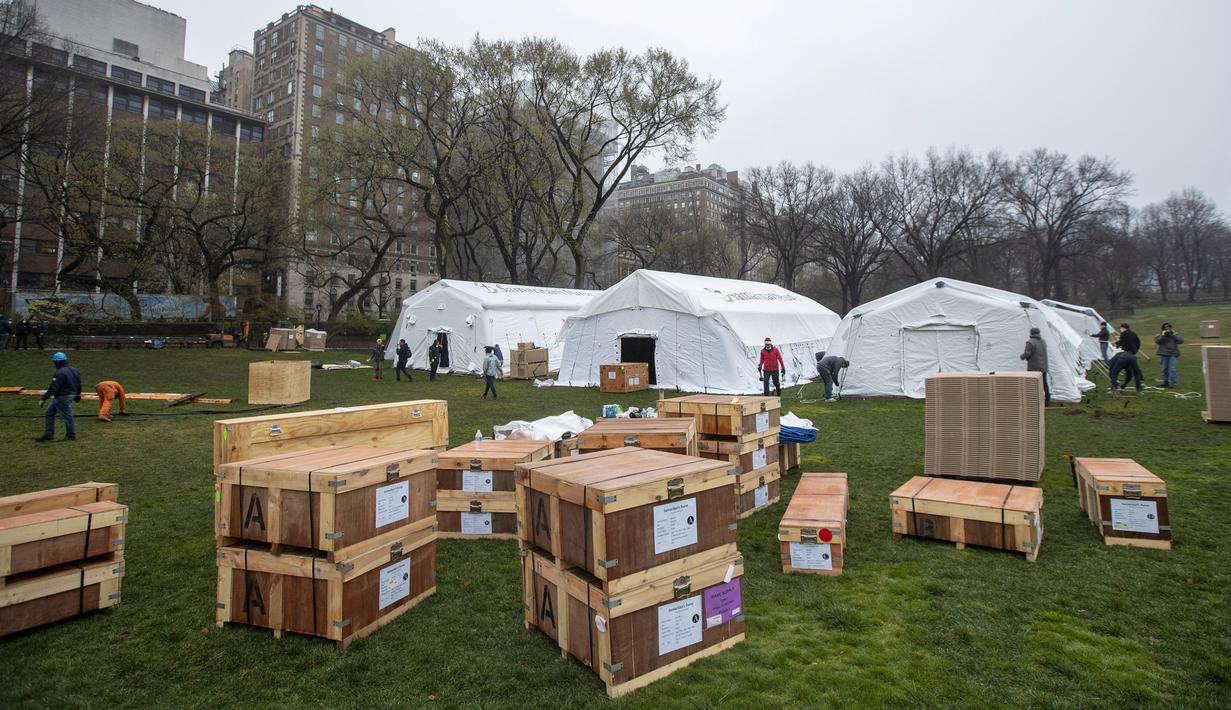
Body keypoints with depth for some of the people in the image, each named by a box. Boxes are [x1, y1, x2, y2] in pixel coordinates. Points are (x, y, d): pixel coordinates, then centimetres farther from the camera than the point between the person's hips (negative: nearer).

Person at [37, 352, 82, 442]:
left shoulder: (60, 373, -21)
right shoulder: (74, 370, 7)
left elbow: (53, 388, -23)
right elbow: (79, 384, 17)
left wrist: (43, 399, -16)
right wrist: (77, 395, 30)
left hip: (62, 398, -10)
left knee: (66, 416, 1)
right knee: (49, 413, 16)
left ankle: (71, 435, 12)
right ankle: (48, 434, 17)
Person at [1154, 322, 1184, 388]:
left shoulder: (1175, 334, 6)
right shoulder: (1160, 334, 3)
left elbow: (1181, 340, -7)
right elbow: (1157, 341, -12)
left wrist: (1174, 334, -12)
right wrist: (1163, 335, -17)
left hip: (1173, 354, -1)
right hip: (1164, 354, 1)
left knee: (1173, 369, -10)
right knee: (1165, 369, 11)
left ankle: (1174, 383, -8)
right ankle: (1165, 382, 23)